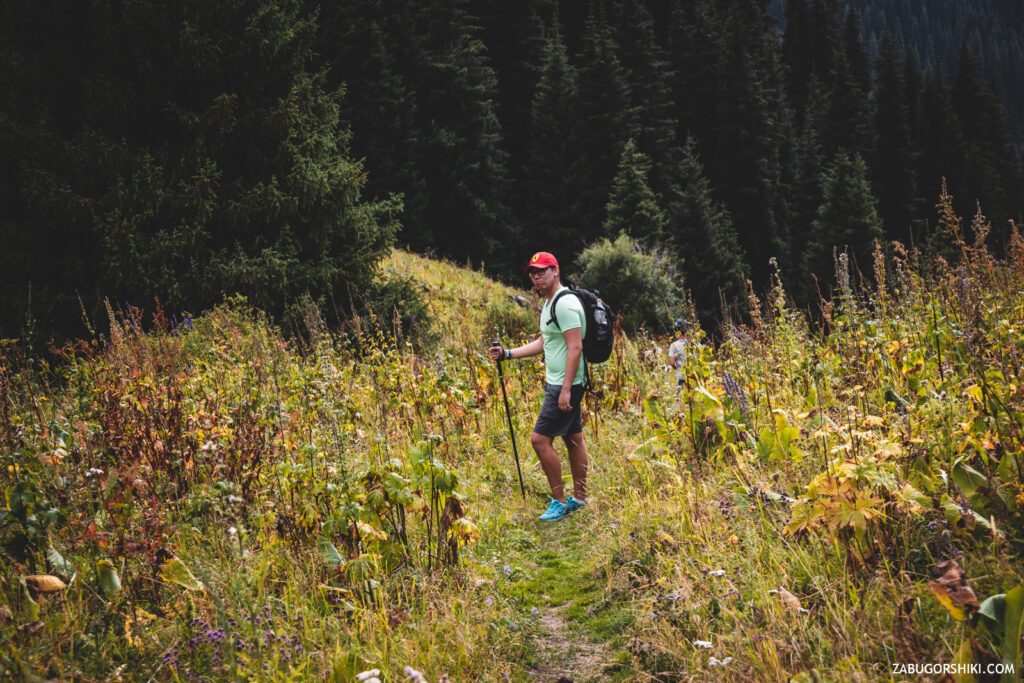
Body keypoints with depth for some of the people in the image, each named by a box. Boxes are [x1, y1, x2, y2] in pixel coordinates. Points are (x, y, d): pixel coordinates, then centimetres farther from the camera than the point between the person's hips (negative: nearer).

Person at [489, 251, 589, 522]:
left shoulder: (565, 304, -17)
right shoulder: (549, 303, 16)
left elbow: (575, 347, -22)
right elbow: (544, 343, 25)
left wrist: (566, 389, -25)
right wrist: (507, 354, 18)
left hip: (566, 385, -10)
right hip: (556, 383, 10)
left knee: (540, 438, -10)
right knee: (573, 437, 14)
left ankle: (559, 501, -2)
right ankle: (579, 498, 21)